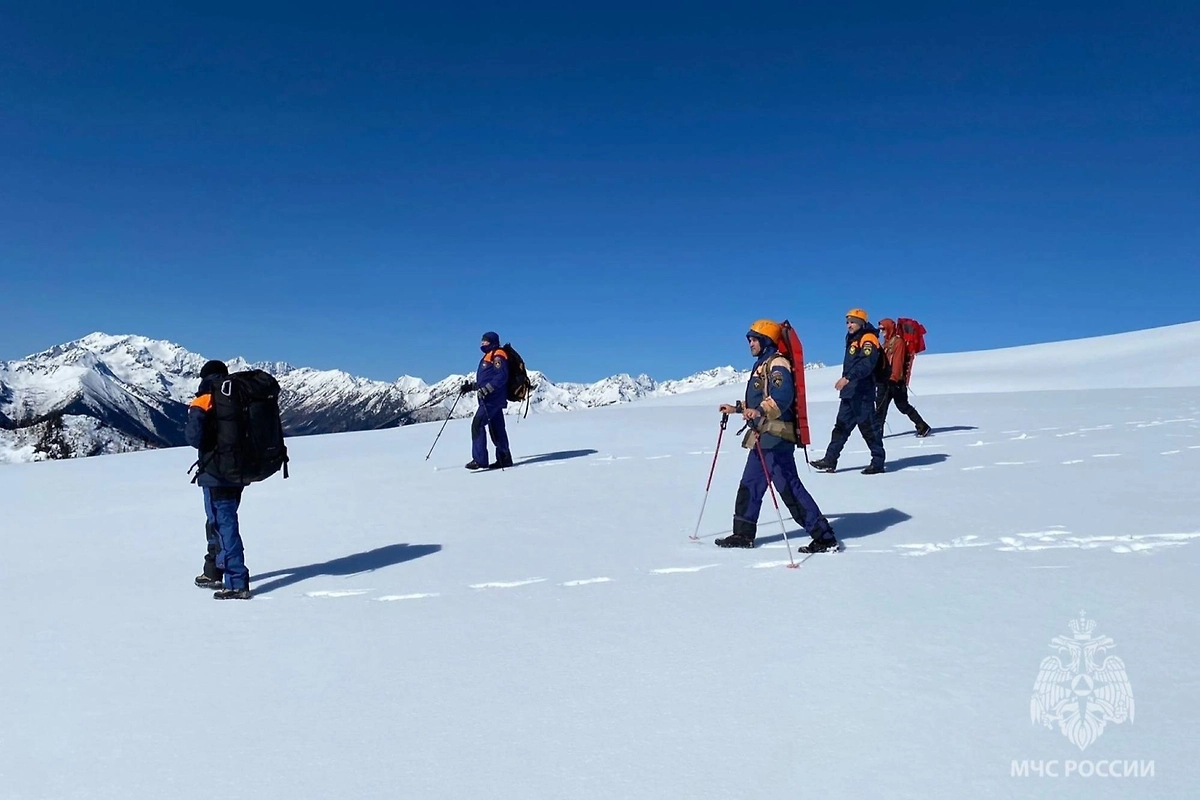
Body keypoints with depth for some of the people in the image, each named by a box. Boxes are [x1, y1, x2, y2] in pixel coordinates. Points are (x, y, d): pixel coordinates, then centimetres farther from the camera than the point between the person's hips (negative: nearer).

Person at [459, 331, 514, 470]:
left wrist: (486, 389, -25)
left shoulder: (497, 356, -8)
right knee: (496, 429, 12)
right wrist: (471, 386, 16)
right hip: (490, 399, 10)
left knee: (477, 424, -13)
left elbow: (502, 376, -20)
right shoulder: (488, 356, 23)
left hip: (493, 398, -10)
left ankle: (479, 460, -14)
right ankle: (504, 458, 18)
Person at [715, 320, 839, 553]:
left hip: (776, 437, -10)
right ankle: (743, 534, 25)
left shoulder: (777, 364, -11)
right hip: (762, 437, 10)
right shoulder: (762, 365, 19)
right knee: (749, 485, 14)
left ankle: (824, 537, -3)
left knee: (789, 488, -9)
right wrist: (737, 409, 34)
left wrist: (760, 412, -42)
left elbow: (783, 395, -29)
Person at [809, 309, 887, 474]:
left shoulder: (869, 339, -8)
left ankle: (878, 461, 2)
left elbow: (866, 364, -23)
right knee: (841, 426, 8)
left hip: (862, 392, -10)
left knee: (868, 426, -6)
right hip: (849, 392, 10)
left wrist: (848, 377, -29)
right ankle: (830, 460, 10)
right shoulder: (853, 340, 21)